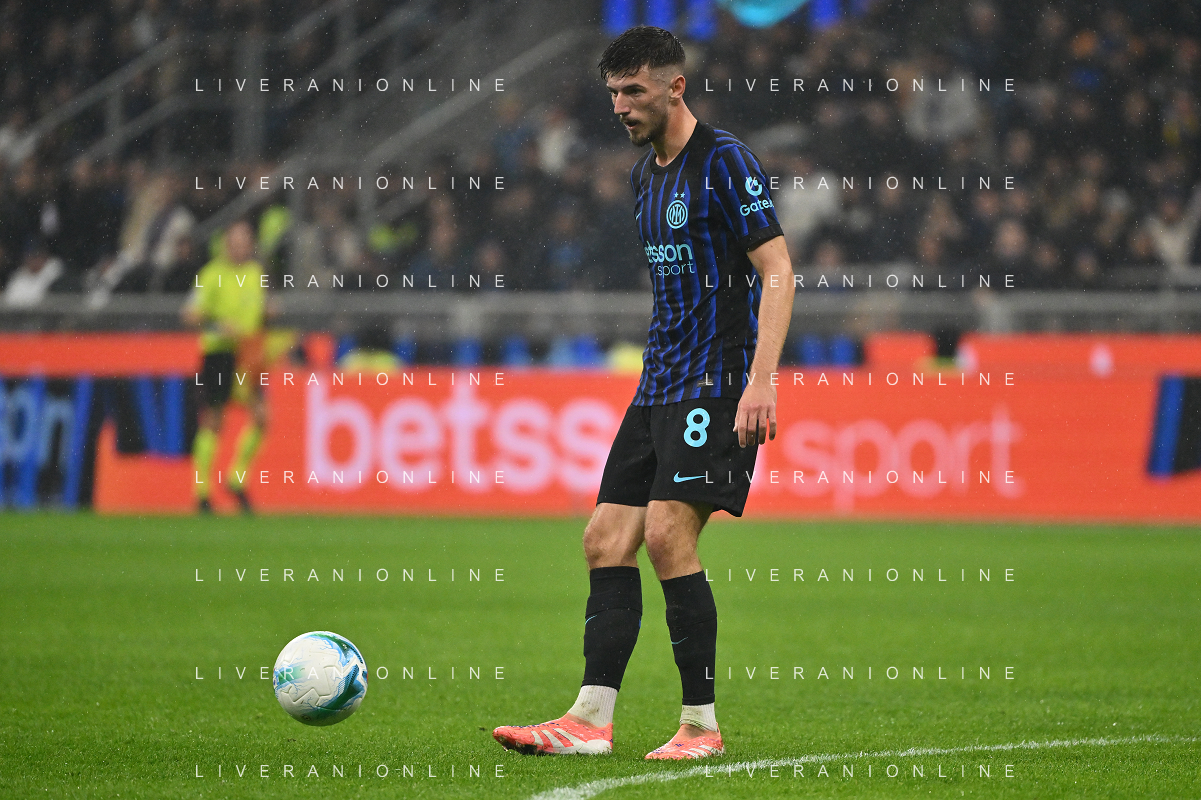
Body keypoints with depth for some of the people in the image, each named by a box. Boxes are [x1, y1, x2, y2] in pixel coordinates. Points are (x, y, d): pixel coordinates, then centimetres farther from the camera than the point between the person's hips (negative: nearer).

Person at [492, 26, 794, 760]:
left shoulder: (724, 162, -10)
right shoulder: (646, 176, 17)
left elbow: (777, 273, -14)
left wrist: (761, 381, -22)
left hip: (717, 383, -9)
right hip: (659, 387, 9)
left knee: (668, 533, -17)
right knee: (607, 538, 2)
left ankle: (702, 724, -9)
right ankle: (591, 720, 3)